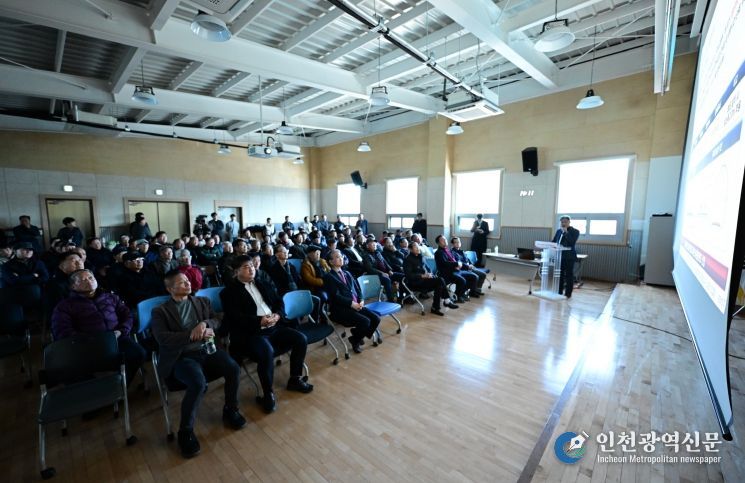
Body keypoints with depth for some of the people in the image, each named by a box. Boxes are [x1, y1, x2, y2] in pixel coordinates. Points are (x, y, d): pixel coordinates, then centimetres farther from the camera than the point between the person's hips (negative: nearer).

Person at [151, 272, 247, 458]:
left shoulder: (203, 301, 17)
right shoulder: (160, 311, 5)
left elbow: (216, 322, 11)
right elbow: (162, 338, -8)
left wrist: (204, 324, -11)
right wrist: (193, 335, -18)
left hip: (207, 350, 4)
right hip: (181, 357, -3)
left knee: (234, 368, -21)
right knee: (198, 383, -31)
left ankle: (230, 410, 7)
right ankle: (186, 431, -5)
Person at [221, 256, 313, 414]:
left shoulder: (263, 285, 18)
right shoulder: (229, 291, 0)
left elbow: (279, 302, 16)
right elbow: (235, 317, -12)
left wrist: (277, 315, -7)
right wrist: (259, 321, -22)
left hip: (274, 327, 7)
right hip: (250, 333, -6)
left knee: (301, 339, -7)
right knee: (266, 351, -35)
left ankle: (295, 379, 12)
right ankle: (268, 394, -12)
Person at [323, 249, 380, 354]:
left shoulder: (347, 273, 20)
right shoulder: (329, 277, -3)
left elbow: (357, 289, 16)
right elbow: (336, 296, -13)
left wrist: (360, 300, -3)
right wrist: (351, 303, -19)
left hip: (356, 305, 7)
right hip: (340, 309, -7)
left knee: (376, 319, -11)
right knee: (365, 321, -25)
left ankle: (358, 334, 14)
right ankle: (355, 340, 4)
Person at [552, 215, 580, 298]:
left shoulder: (575, 231, -4)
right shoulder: (559, 231, 11)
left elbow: (572, 242, -18)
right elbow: (554, 241, 13)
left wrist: (566, 232, -17)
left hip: (569, 256, -5)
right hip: (559, 255, 5)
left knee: (569, 275, 3)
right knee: (559, 274, 9)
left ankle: (568, 293, 10)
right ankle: (559, 292, 18)